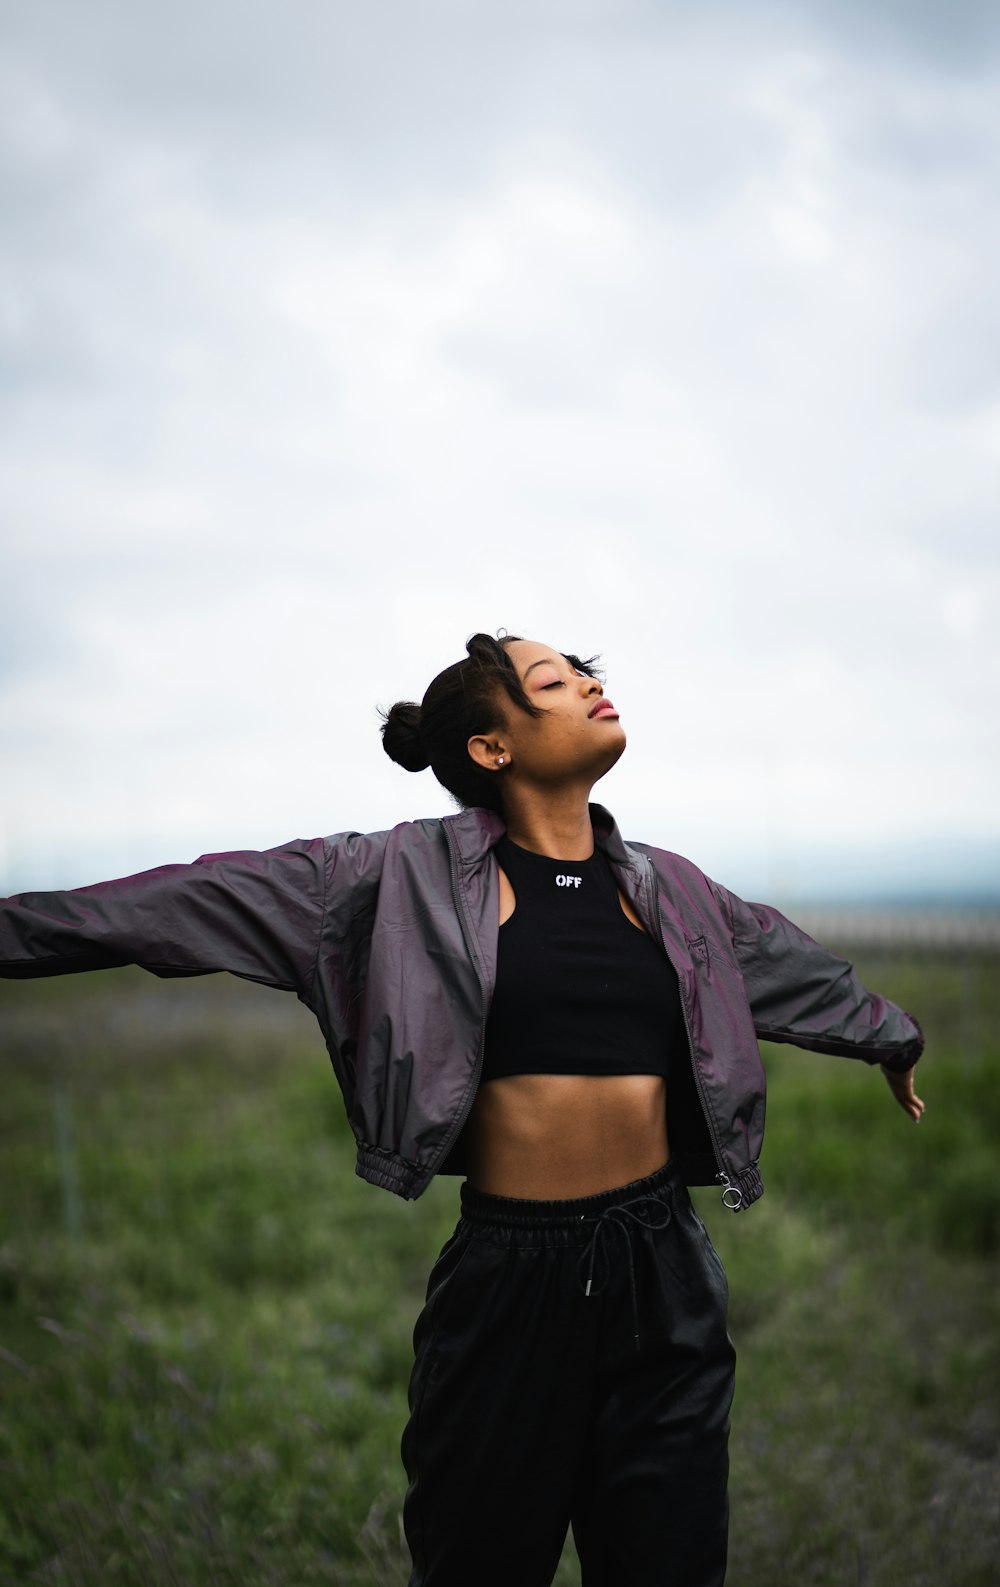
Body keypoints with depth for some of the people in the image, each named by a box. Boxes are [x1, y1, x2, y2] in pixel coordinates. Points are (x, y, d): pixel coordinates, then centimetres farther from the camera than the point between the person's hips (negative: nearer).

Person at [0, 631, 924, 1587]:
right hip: (509, 1278, -3)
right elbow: (198, 900, -6)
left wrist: (891, 1039, 45)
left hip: (662, 1272, 4)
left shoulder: (670, 892, 10)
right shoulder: (413, 879, -4)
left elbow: (793, 970, 28)